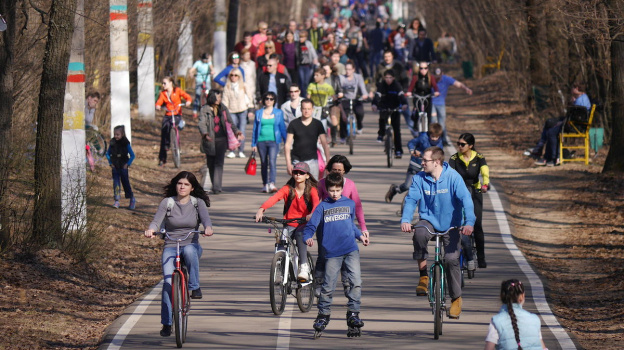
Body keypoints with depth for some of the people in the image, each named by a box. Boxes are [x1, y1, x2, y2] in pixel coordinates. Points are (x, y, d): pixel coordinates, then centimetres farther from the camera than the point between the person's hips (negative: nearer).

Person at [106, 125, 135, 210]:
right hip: (115, 167, 3)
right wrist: (110, 163, 4)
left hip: (123, 167, -3)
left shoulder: (126, 143, -9)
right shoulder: (112, 143, 1)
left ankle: (132, 200, 19)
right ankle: (117, 201, -2)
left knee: (126, 183, 4)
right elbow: (108, 154, 14)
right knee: (116, 183, -3)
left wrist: (127, 164, -9)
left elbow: (132, 155, -4)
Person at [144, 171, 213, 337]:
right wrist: (151, 230, -34)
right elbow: (157, 220, -10)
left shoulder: (198, 203, 5)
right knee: (168, 282, -20)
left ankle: (195, 287, -22)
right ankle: (166, 323, -11)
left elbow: (206, 218, -11)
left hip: (191, 245, 0)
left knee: (190, 251, -39)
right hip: (170, 247, 0)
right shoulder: (167, 203, 3)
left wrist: (208, 228, -36)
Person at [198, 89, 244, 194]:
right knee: (211, 164, 7)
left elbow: (230, 122, 11)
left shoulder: (223, 109, 8)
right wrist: (205, 133, -34)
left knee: (219, 163, -10)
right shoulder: (204, 110, -3)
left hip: (221, 140, 1)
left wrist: (236, 131, -6)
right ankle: (215, 186, 23)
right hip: (209, 140, -1)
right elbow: (202, 123, -14)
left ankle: (217, 187, -15)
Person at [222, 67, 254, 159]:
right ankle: (232, 151, -4)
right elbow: (225, 100, 6)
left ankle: (241, 151, 5)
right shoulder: (227, 87, 5)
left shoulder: (243, 86, 4)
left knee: (241, 132, -3)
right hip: (232, 111, 0)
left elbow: (249, 98, 10)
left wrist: (250, 110, 5)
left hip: (243, 111, 0)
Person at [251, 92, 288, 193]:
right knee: (263, 163, 7)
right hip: (261, 141, 2)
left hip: (273, 140, -2)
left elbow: (282, 127, 11)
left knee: (272, 161, -18)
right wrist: (253, 144, 10)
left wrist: (286, 142, 8)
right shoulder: (259, 113, 10)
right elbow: (255, 128, 13)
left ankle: (272, 184, -27)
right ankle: (265, 184, 18)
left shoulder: (278, 112, 8)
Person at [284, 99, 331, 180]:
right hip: (297, 161, 0)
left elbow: (324, 143, 1)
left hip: (312, 161, 0)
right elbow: (287, 144, 1)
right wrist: (288, 163, -8)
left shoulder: (317, 124, 3)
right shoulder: (293, 124, 1)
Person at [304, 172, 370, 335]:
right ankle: (323, 316, 13)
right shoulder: (322, 207, 3)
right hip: (332, 253, -2)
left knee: (356, 282, -10)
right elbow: (311, 225, -2)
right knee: (328, 286, 0)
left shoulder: (350, 204, 12)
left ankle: (353, 314, -3)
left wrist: (360, 235, 19)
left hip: (351, 250, 2)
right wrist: (308, 237, -20)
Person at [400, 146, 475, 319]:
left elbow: (465, 199, -23)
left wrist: (469, 222, -39)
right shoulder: (419, 178, -7)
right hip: (429, 220, 1)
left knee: (452, 259, -14)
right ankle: (423, 275, -14)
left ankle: (456, 298, 9)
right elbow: (411, 199, -12)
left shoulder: (453, 177, -15)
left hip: (450, 224, -1)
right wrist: (405, 220, -31)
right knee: (419, 234, -33)